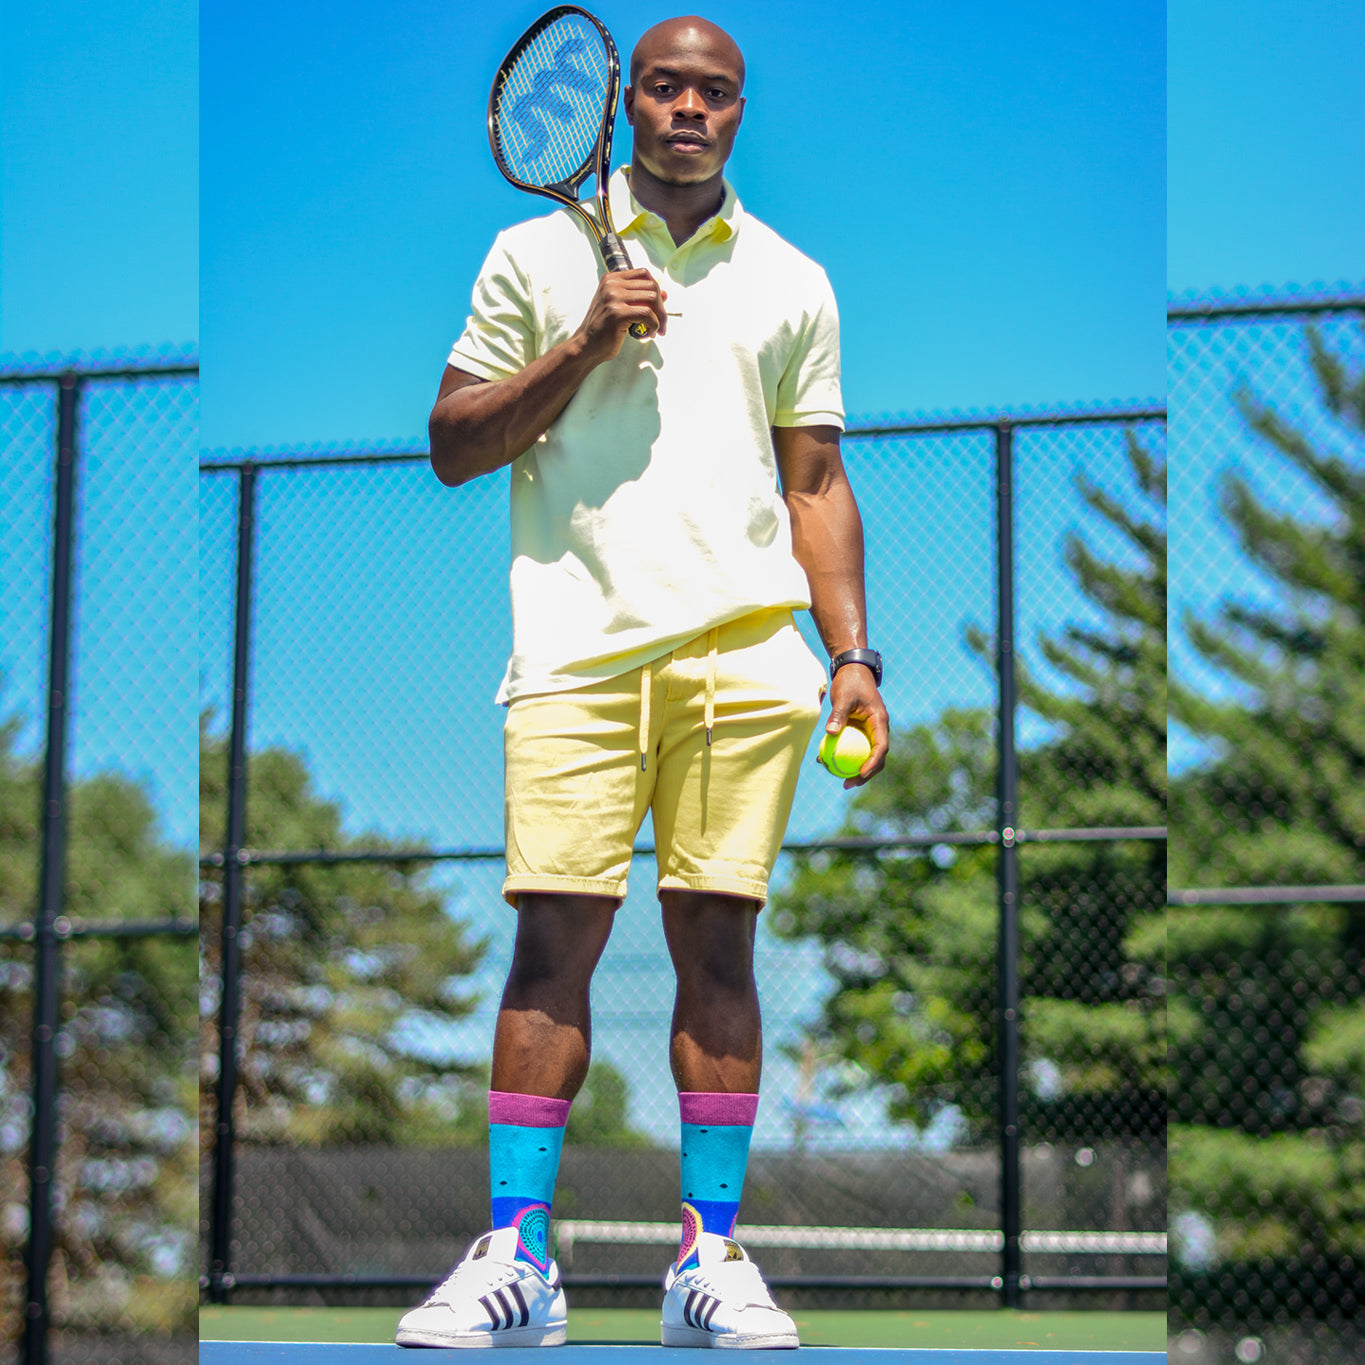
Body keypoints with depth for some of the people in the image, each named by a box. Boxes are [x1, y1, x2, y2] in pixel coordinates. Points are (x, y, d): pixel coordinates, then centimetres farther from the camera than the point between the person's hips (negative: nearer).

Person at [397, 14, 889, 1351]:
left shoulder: (792, 281, 17)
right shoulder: (536, 255, 13)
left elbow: (816, 482, 17)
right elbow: (452, 446, 9)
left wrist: (852, 652, 7)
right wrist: (581, 349, -4)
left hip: (745, 652, 2)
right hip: (577, 642, -1)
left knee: (716, 938, -1)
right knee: (554, 931, -8)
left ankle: (709, 1254, 4)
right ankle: (514, 1255, -5)